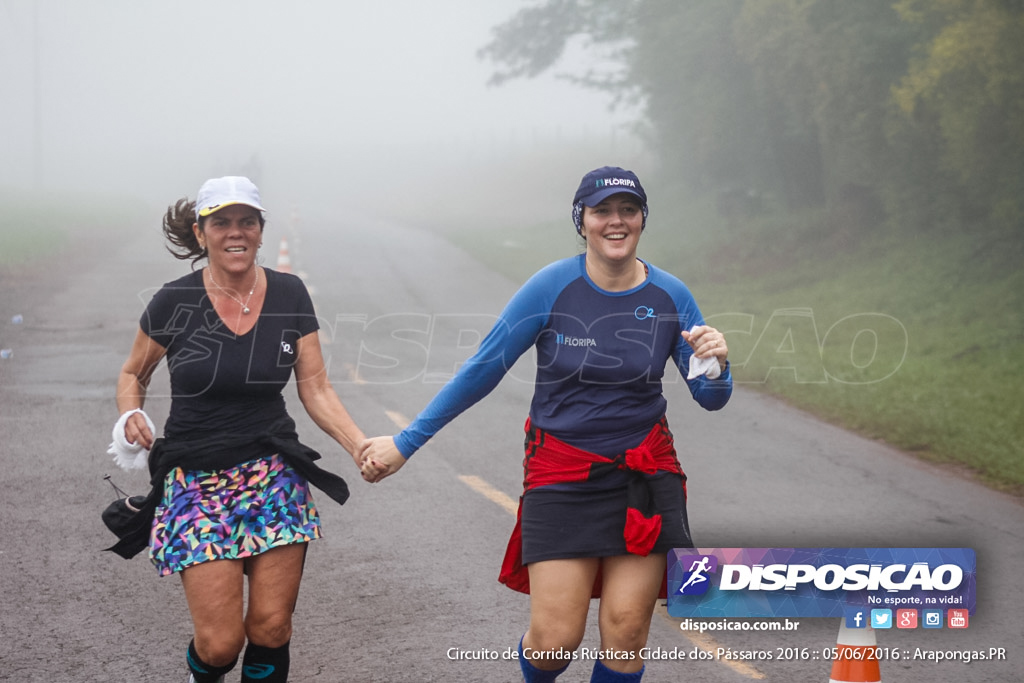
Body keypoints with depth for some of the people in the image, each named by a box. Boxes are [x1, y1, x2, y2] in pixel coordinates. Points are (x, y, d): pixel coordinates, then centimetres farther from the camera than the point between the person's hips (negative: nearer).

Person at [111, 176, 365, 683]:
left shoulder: (289, 296, 2)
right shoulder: (174, 303, -4)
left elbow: (316, 390, 3)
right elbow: (133, 374, 12)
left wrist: (361, 447, -11)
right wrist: (131, 417, -9)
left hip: (275, 475, 2)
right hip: (197, 482, -2)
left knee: (270, 628, -3)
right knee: (220, 642, -7)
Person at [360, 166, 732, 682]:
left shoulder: (670, 296, -2)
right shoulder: (552, 288, -9)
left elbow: (711, 399, 5)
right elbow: (481, 371, -3)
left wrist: (715, 366, -20)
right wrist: (405, 444, -2)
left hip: (644, 478, 2)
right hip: (562, 476, -2)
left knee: (626, 632, -2)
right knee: (555, 639, -7)